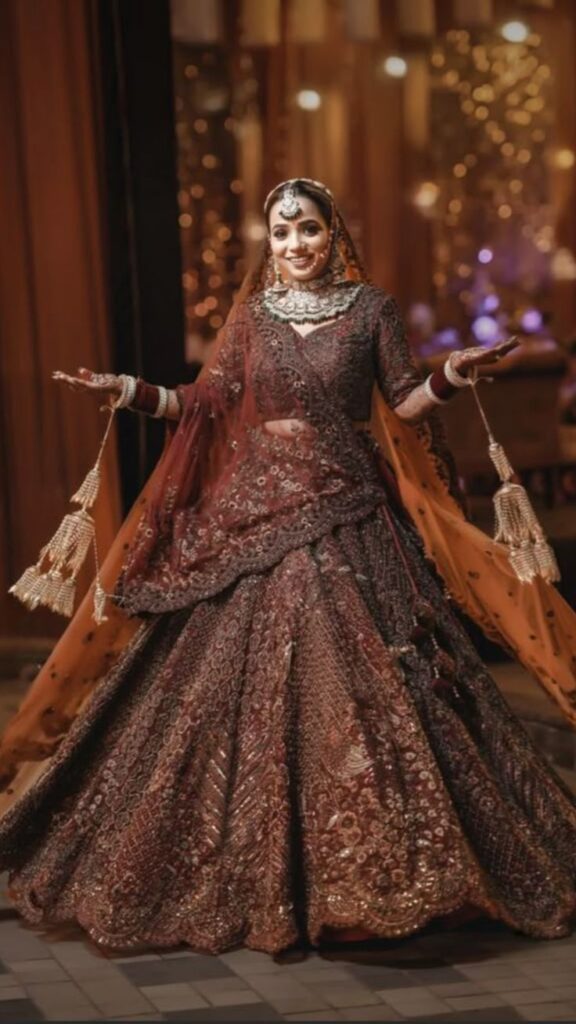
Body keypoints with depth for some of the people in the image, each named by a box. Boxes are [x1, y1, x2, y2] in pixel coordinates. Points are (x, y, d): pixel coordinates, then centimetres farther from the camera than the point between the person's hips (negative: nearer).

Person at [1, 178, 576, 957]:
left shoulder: (371, 308, 4)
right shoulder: (250, 315, 10)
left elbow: (404, 403, 2)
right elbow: (210, 405, 8)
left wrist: (452, 375, -16)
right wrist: (130, 391, -1)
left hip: (346, 519, -2)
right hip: (255, 516, 2)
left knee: (360, 686, -6)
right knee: (245, 687, 0)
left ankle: (371, 869, 7)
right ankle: (252, 880, 11)